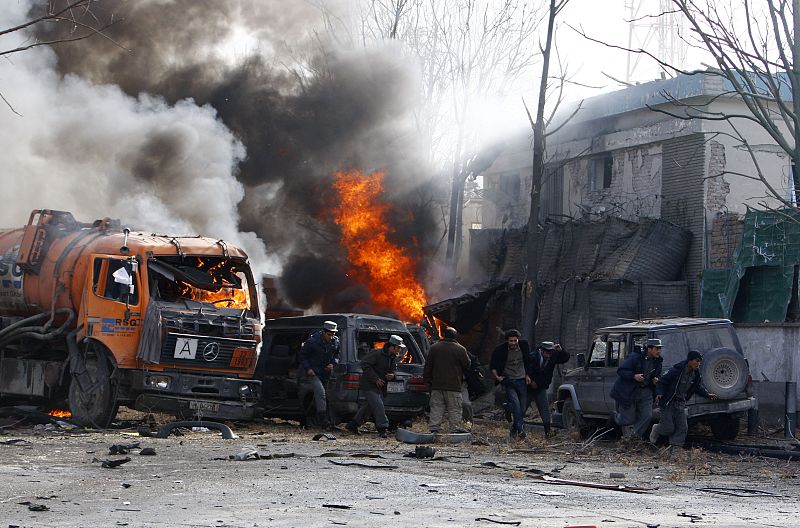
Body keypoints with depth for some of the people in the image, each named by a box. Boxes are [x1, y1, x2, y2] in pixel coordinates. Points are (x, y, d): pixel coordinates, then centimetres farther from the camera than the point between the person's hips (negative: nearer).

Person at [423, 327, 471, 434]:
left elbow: (428, 366, 7)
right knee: (455, 409, 1)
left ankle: (434, 428, 4)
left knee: (436, 408, 7)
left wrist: (427, 380, 14)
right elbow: (467, 365, 3)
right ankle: (455, 429, -1)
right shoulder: (460, 349, -5)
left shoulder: (434, 348, 5)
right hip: (454, 385, -3)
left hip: (437, 385, 3)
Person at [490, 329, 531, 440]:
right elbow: (492, 366, 4)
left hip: (522, 381, 4)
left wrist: (527, 375, 11)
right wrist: (497, 377, -10)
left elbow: (528, 362, 18)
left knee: (522, 408, 4)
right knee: (515, 404, -23)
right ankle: (520, 430, -26)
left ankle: (514, 430, 20)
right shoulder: (500, 350, -9)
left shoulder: (524, 346, 0)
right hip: (508, 381, -4)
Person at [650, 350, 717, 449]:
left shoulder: (695, 374, -1)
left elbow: (698, 387, 19)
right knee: (669, 428, -5)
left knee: (682, 427, -1)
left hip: (680, 404, 6)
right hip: (668, 403, -6)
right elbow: (662, 382, -15)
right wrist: (659, 393, -29)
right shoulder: (677, 370, -21)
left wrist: (707, 394, 10)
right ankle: (656, 430, 28)